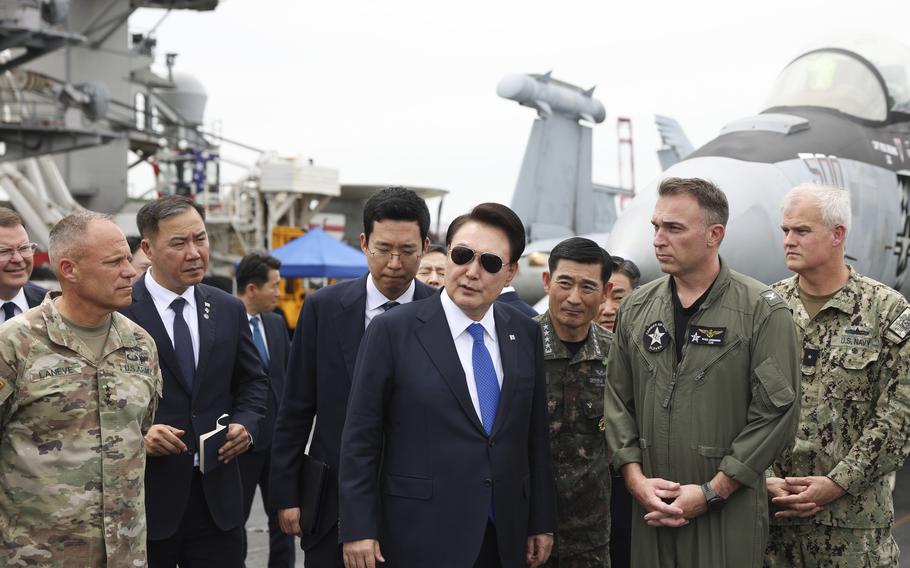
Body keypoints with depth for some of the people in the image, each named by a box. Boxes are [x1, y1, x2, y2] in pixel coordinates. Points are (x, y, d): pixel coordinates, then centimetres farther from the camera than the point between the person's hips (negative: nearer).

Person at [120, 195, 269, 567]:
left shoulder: (230, 310, 8)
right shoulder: (116, 312, -8)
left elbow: (253, 381, 17)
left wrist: (245, 425, -1)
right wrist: (136, 435, -20)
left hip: (218, 495, 4)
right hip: (145, 495, -4)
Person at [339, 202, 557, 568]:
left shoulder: (525, 333, 6)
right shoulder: (393, 331, -7)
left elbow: (535, 435, 9)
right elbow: (360, 439, -6)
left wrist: (541, 522, 9)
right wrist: (359, 529, -10)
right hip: (422, 538, -4)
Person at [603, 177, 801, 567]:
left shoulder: (763, 312, -7)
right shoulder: (637, 308, 7)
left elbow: (776, 412, -11)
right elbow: (618, 400, 11)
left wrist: (712, 492, -12)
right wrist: (635, 479, -2)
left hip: (729, 513, -4)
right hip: (650, 509, 4)